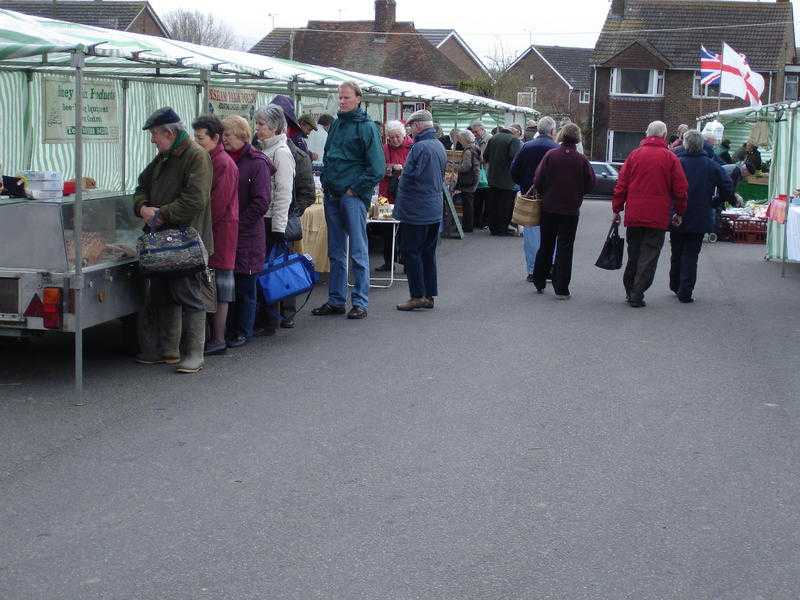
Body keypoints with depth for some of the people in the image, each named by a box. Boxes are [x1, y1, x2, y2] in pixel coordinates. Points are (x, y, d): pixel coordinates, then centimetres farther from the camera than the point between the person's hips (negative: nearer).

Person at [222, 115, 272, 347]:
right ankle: (229, 329, 17)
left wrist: (236, 224, -13)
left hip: (248, 236, -5)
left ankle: (243, 332, 12)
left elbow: (261, 203, -12)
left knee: (245, 286, 3)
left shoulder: (257, 163, -7)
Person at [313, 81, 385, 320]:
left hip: (353, 195, -7)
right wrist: (325, 181, 13)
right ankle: (336, 300, 18)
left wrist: (355, 189, -11)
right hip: (332, 195, 7)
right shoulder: (336, 124, 14)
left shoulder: (367, 127, -7)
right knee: (336, 252, 11)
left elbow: (377, 168, -11)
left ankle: (360, 302, 2)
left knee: (358, 252, -3)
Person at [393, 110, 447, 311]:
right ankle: (429, 295, 17)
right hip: (435, 210, 9)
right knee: (428, 253, 13)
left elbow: (410, 176, -20)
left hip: (416, 211, -9)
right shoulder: (440, 147, 11)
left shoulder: (419, 147, -18)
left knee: (412, 253, -1)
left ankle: (418, 296, -1)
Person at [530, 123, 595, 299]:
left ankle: (539, 282, 23)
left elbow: (538, 181, -9)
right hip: (571, 210, -1)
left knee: (546, 246, 15)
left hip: (549, 207, 1)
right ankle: (561, 289, 1)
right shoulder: (581, 159, -8)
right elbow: (590, 184, -5)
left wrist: (546, 195, 9)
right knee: (565, 248, 4)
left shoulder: (550, 155, -9)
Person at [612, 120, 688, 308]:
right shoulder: (670, 158, -1)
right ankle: (637, 295, 0)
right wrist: (679, 212, 11)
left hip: (634, 215, 2)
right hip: (658, 217, -2)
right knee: (649, 256, 2)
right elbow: (680, 189, 0)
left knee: (633, 254, 14)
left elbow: (621, 185, 4)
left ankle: (629, 290, 22)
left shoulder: (634, 155, 3)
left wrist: (616, 209, 12)